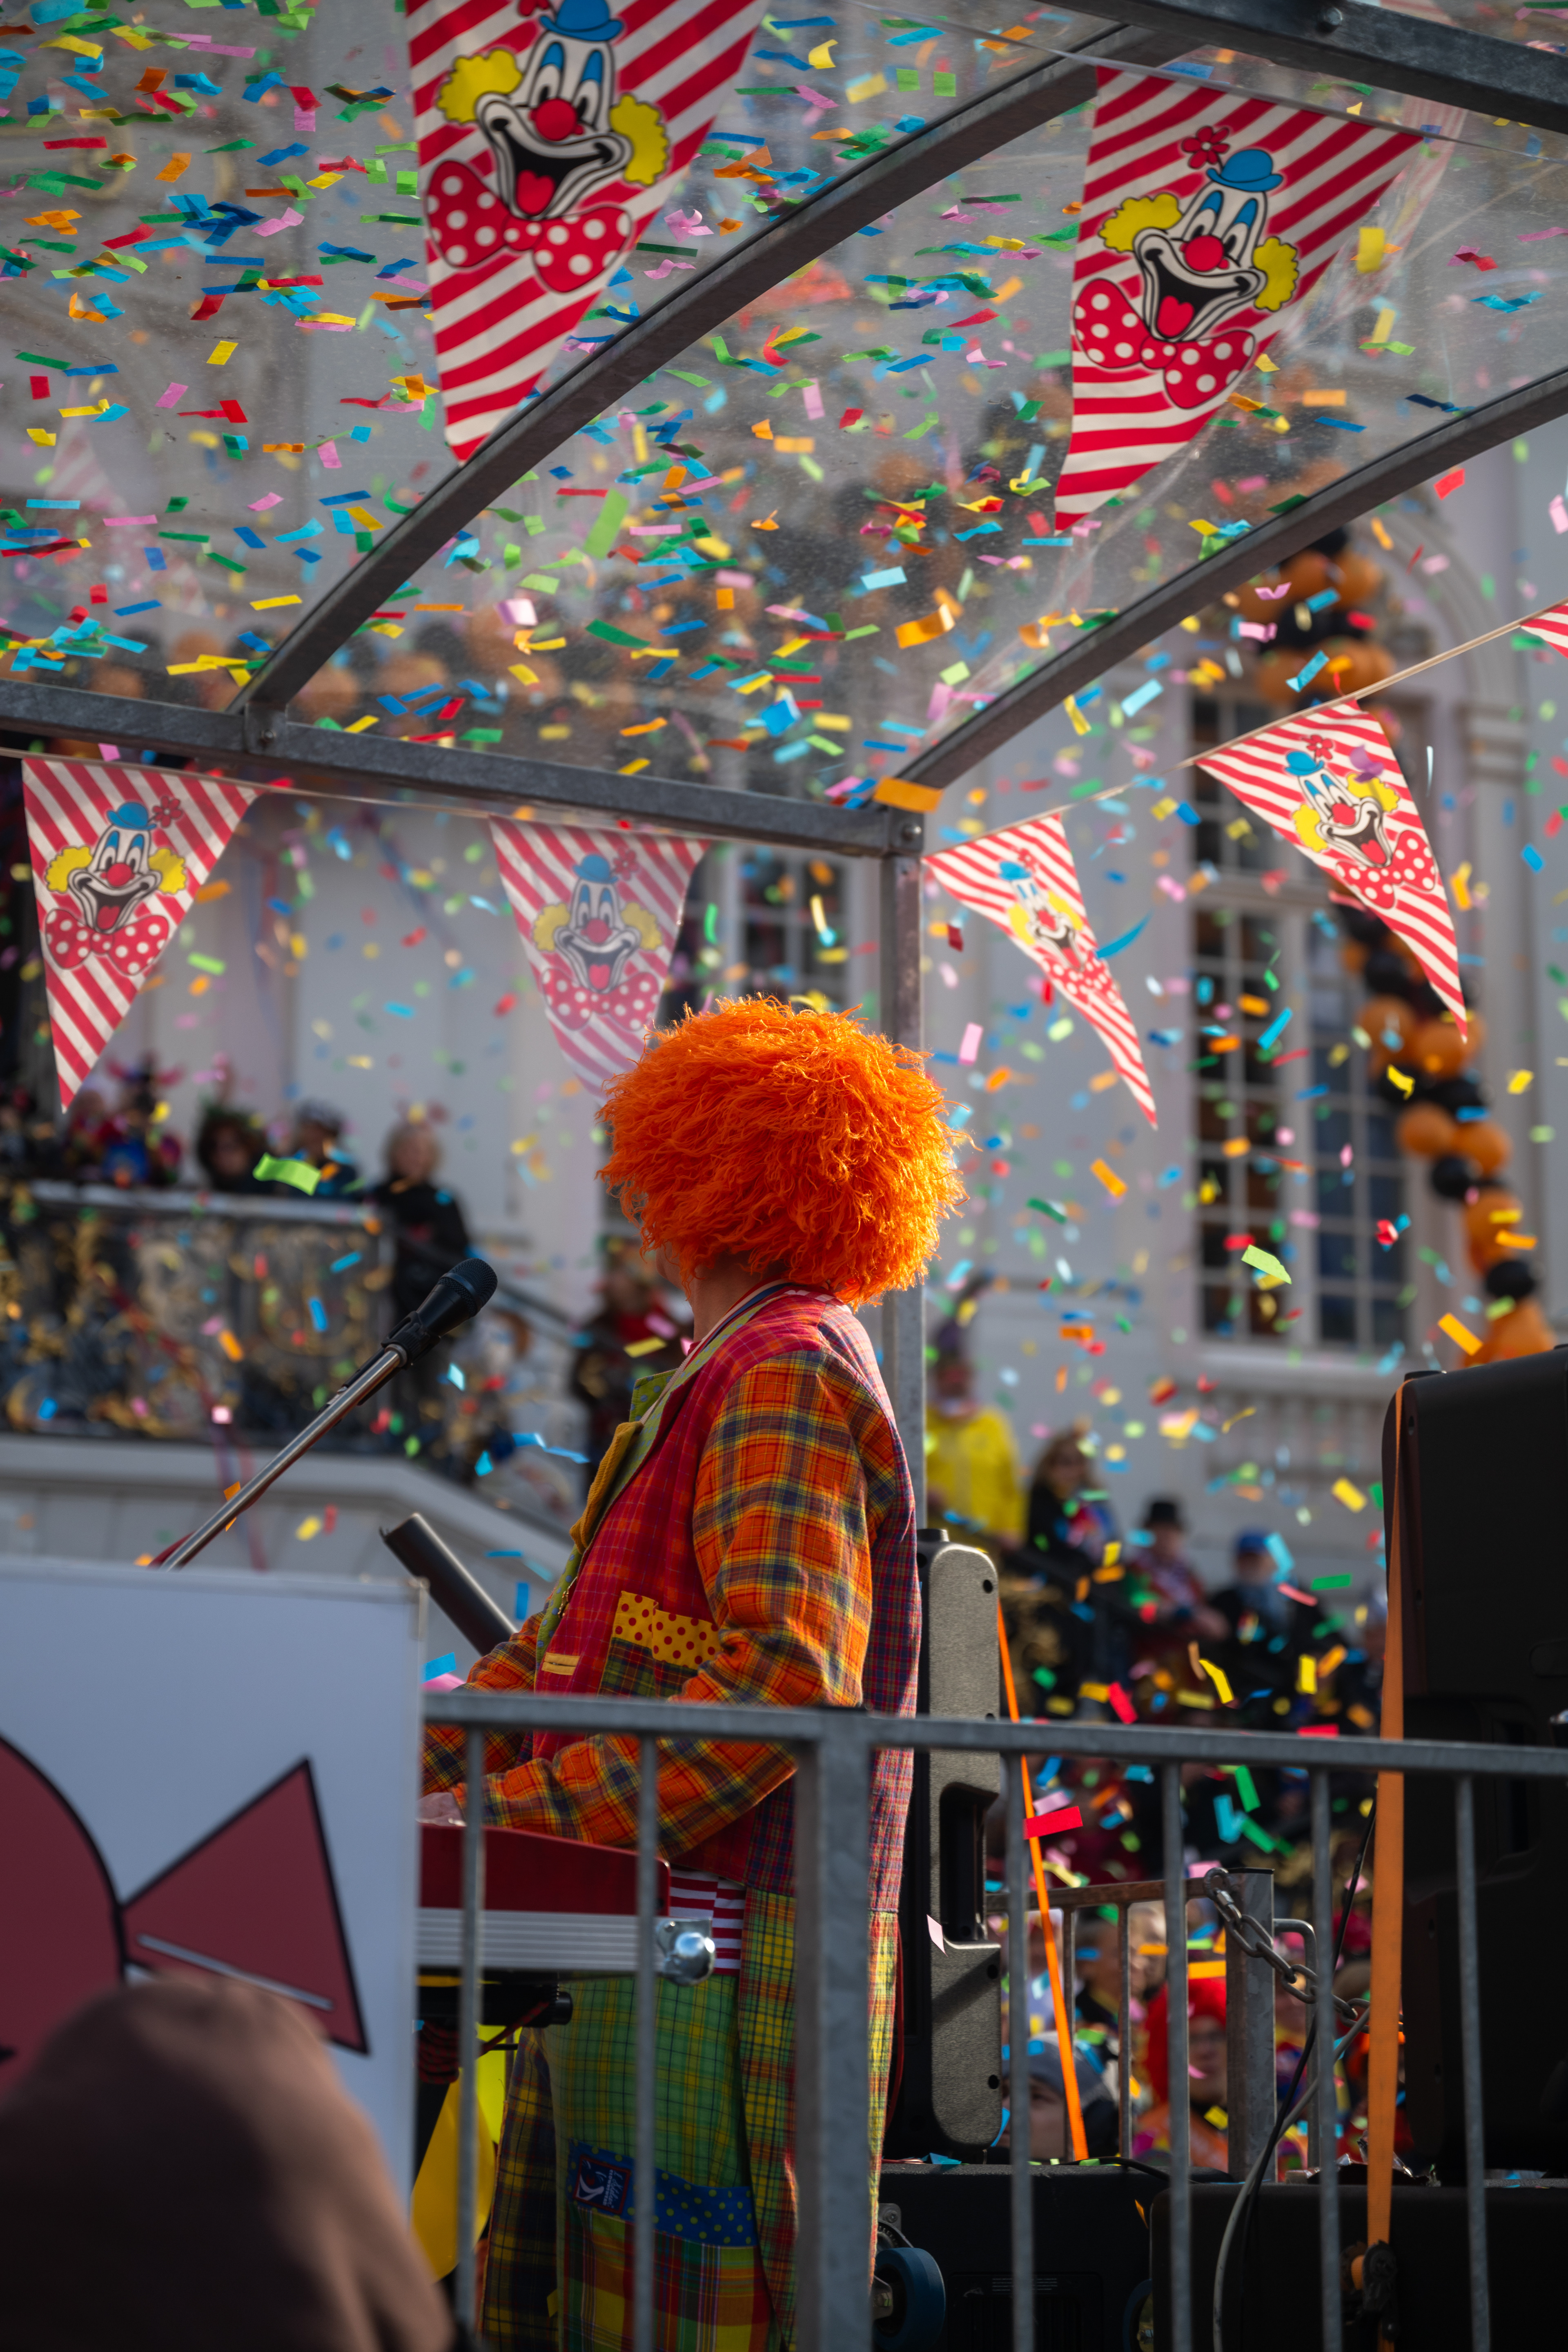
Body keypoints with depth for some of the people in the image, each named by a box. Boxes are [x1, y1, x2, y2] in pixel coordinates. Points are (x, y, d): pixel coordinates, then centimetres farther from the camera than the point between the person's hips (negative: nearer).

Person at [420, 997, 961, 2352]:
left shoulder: (785, 1378, -10)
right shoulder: (715, 1385, 21)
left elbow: (788, 1684, -22)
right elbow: (571, 1652, 23)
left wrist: (504, 1814, -22)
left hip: (713, 1972, -10)